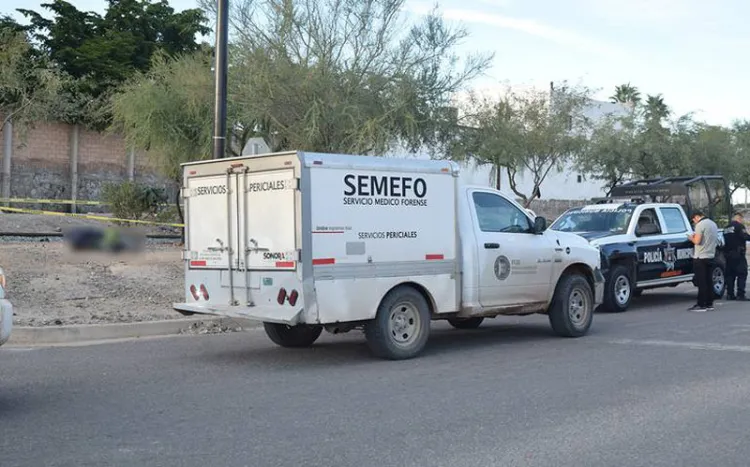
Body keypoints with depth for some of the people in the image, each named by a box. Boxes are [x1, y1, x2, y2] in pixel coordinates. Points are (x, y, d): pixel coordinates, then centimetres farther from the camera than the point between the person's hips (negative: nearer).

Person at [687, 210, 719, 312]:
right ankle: (709, 304, 14)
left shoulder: (700, 225, -13)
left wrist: (691, 238, -1)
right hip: (710, 256, 9)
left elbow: (697, 241, -20)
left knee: (701, 282, -6)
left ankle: (701, 305, -5)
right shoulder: (713, 224, 15)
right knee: (708, 280, 11)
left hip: (700, 257, -9)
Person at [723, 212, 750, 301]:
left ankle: (730, 294, 9)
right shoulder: (739, 226, -8)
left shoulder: (727, 228, 17)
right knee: (742, 274, -5)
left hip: (729, 254, 8)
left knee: (730, 274, 10)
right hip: (738, 254, -8)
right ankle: (740, 295, -11)